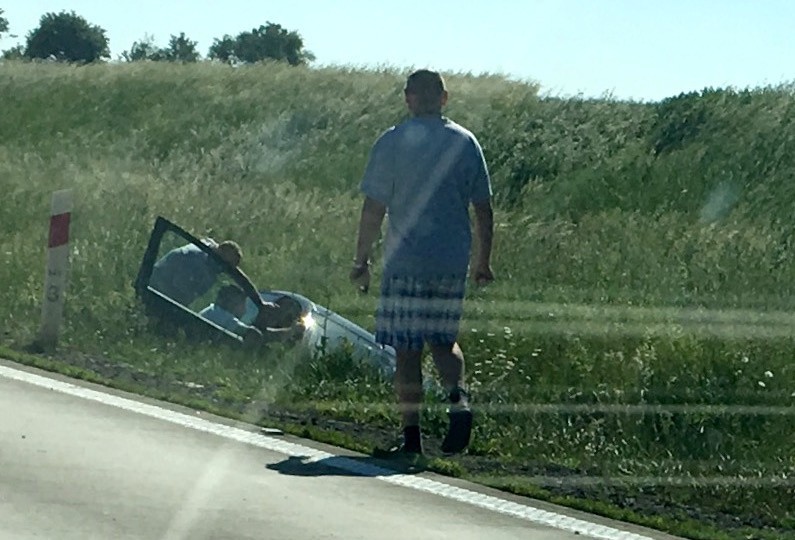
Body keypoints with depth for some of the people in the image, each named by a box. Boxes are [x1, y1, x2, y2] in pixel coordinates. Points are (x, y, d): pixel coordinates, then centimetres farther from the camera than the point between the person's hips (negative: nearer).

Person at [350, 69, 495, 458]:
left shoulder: (392, 143, -4)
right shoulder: (466, 143, 5)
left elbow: (373, 209, -5)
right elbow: (484, 210, 8)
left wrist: (362, 260, 3)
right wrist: (483, 262, 17)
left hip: (406, 263, -3)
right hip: (453, 263, 3)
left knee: (407, 348, 3)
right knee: (443, 340, 18)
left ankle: (411, 436, 3)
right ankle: (459, 400, -9)